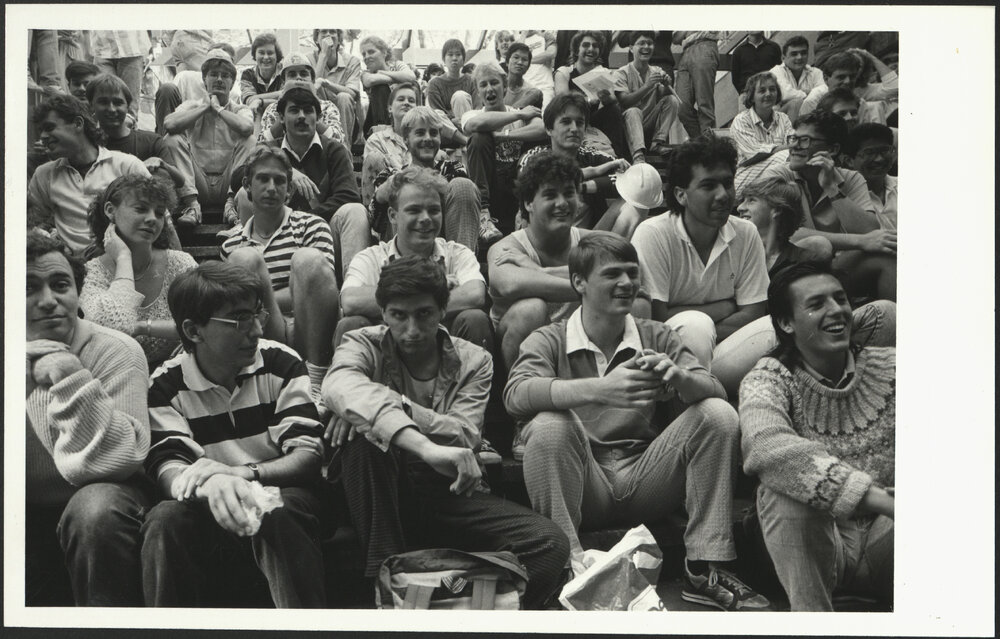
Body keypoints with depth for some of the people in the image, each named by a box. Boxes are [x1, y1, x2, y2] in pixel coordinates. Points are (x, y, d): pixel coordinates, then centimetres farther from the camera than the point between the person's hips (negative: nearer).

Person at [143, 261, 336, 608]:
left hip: (282, 495, 0)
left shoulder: (281, 364, 1)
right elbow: (167, 466, -12)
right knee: (164, 519, -30)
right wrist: (213, 485, -38)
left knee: (276, 515, -34)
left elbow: (308, 453, -7)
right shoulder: (166, 386, 1)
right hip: (210, 513, 1)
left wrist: (244, 473, -27)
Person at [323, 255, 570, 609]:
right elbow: (339, 386, -30)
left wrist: (392, 403, -28)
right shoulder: (364, 345, -2)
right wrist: (426, 448, -45)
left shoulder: (473, 361, 4)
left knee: (550, 545, -22)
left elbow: (464, 438, -14)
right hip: (382, 497, -1)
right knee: (364, 432, -32)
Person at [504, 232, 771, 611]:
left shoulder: (656, 338, 11)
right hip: (583, 487, -3)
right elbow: (516, 395, -21)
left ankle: (704, 569, -14)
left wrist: (680, 378, -29)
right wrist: (601, 389, -36)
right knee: (548, 426, -30)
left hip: (646, 480, 3)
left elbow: (714, 390, -3)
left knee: (719, 414, -14)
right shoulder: (550, 341, 1)